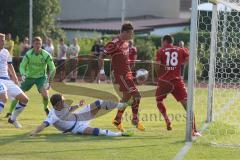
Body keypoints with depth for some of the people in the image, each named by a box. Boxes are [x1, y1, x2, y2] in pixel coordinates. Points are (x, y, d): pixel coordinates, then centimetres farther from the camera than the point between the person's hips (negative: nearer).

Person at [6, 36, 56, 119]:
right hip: (29, 76, 1)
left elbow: (52, 69, -12)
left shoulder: (46, 55, -18)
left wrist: (49, 81, -18)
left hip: (41, 76, -1)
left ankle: (46, 108, 9)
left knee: (45, 93, -23)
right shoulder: (28, 54, -15)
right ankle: (10, 112, 4)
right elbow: (22, 66, -11)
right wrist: (23, 75, -32)